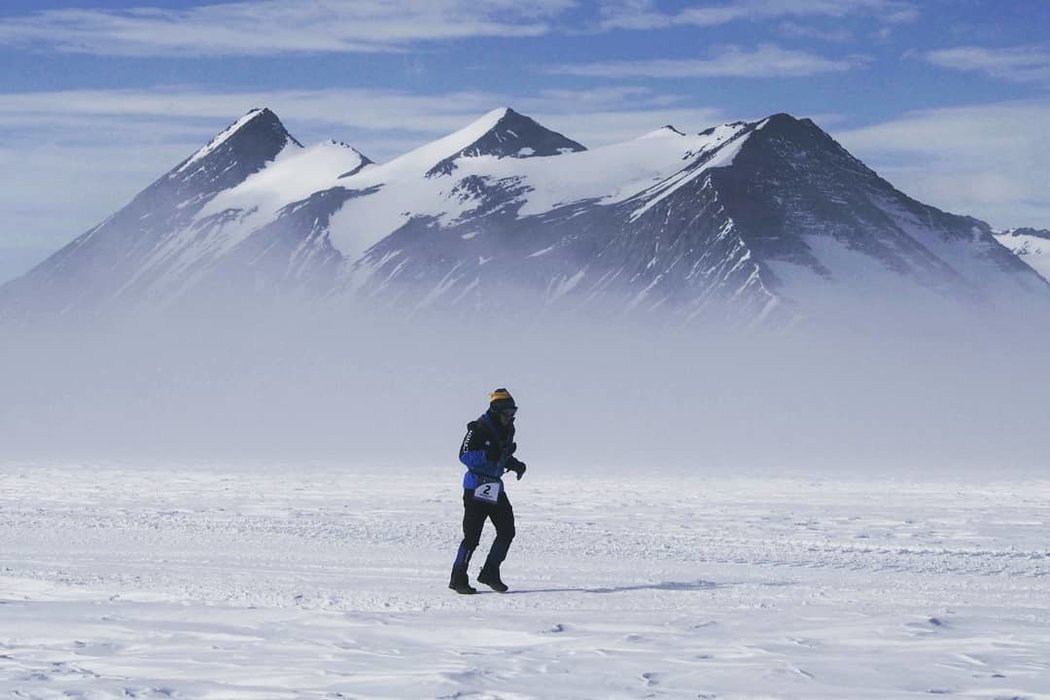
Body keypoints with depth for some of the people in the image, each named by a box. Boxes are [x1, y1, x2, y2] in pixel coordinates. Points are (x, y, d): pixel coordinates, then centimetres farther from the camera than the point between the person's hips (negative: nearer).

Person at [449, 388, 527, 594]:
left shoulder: (507, 430, 11)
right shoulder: (479, 429, -14)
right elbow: (464, 456, -18)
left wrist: (515, 464, 5)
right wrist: (489, 455, -30)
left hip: (495, 488, 8)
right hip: (476, 488, -8)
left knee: (507, 531, 2)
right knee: (472, 535, -7)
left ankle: (490, 573, 14)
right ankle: (458, 579, 3)